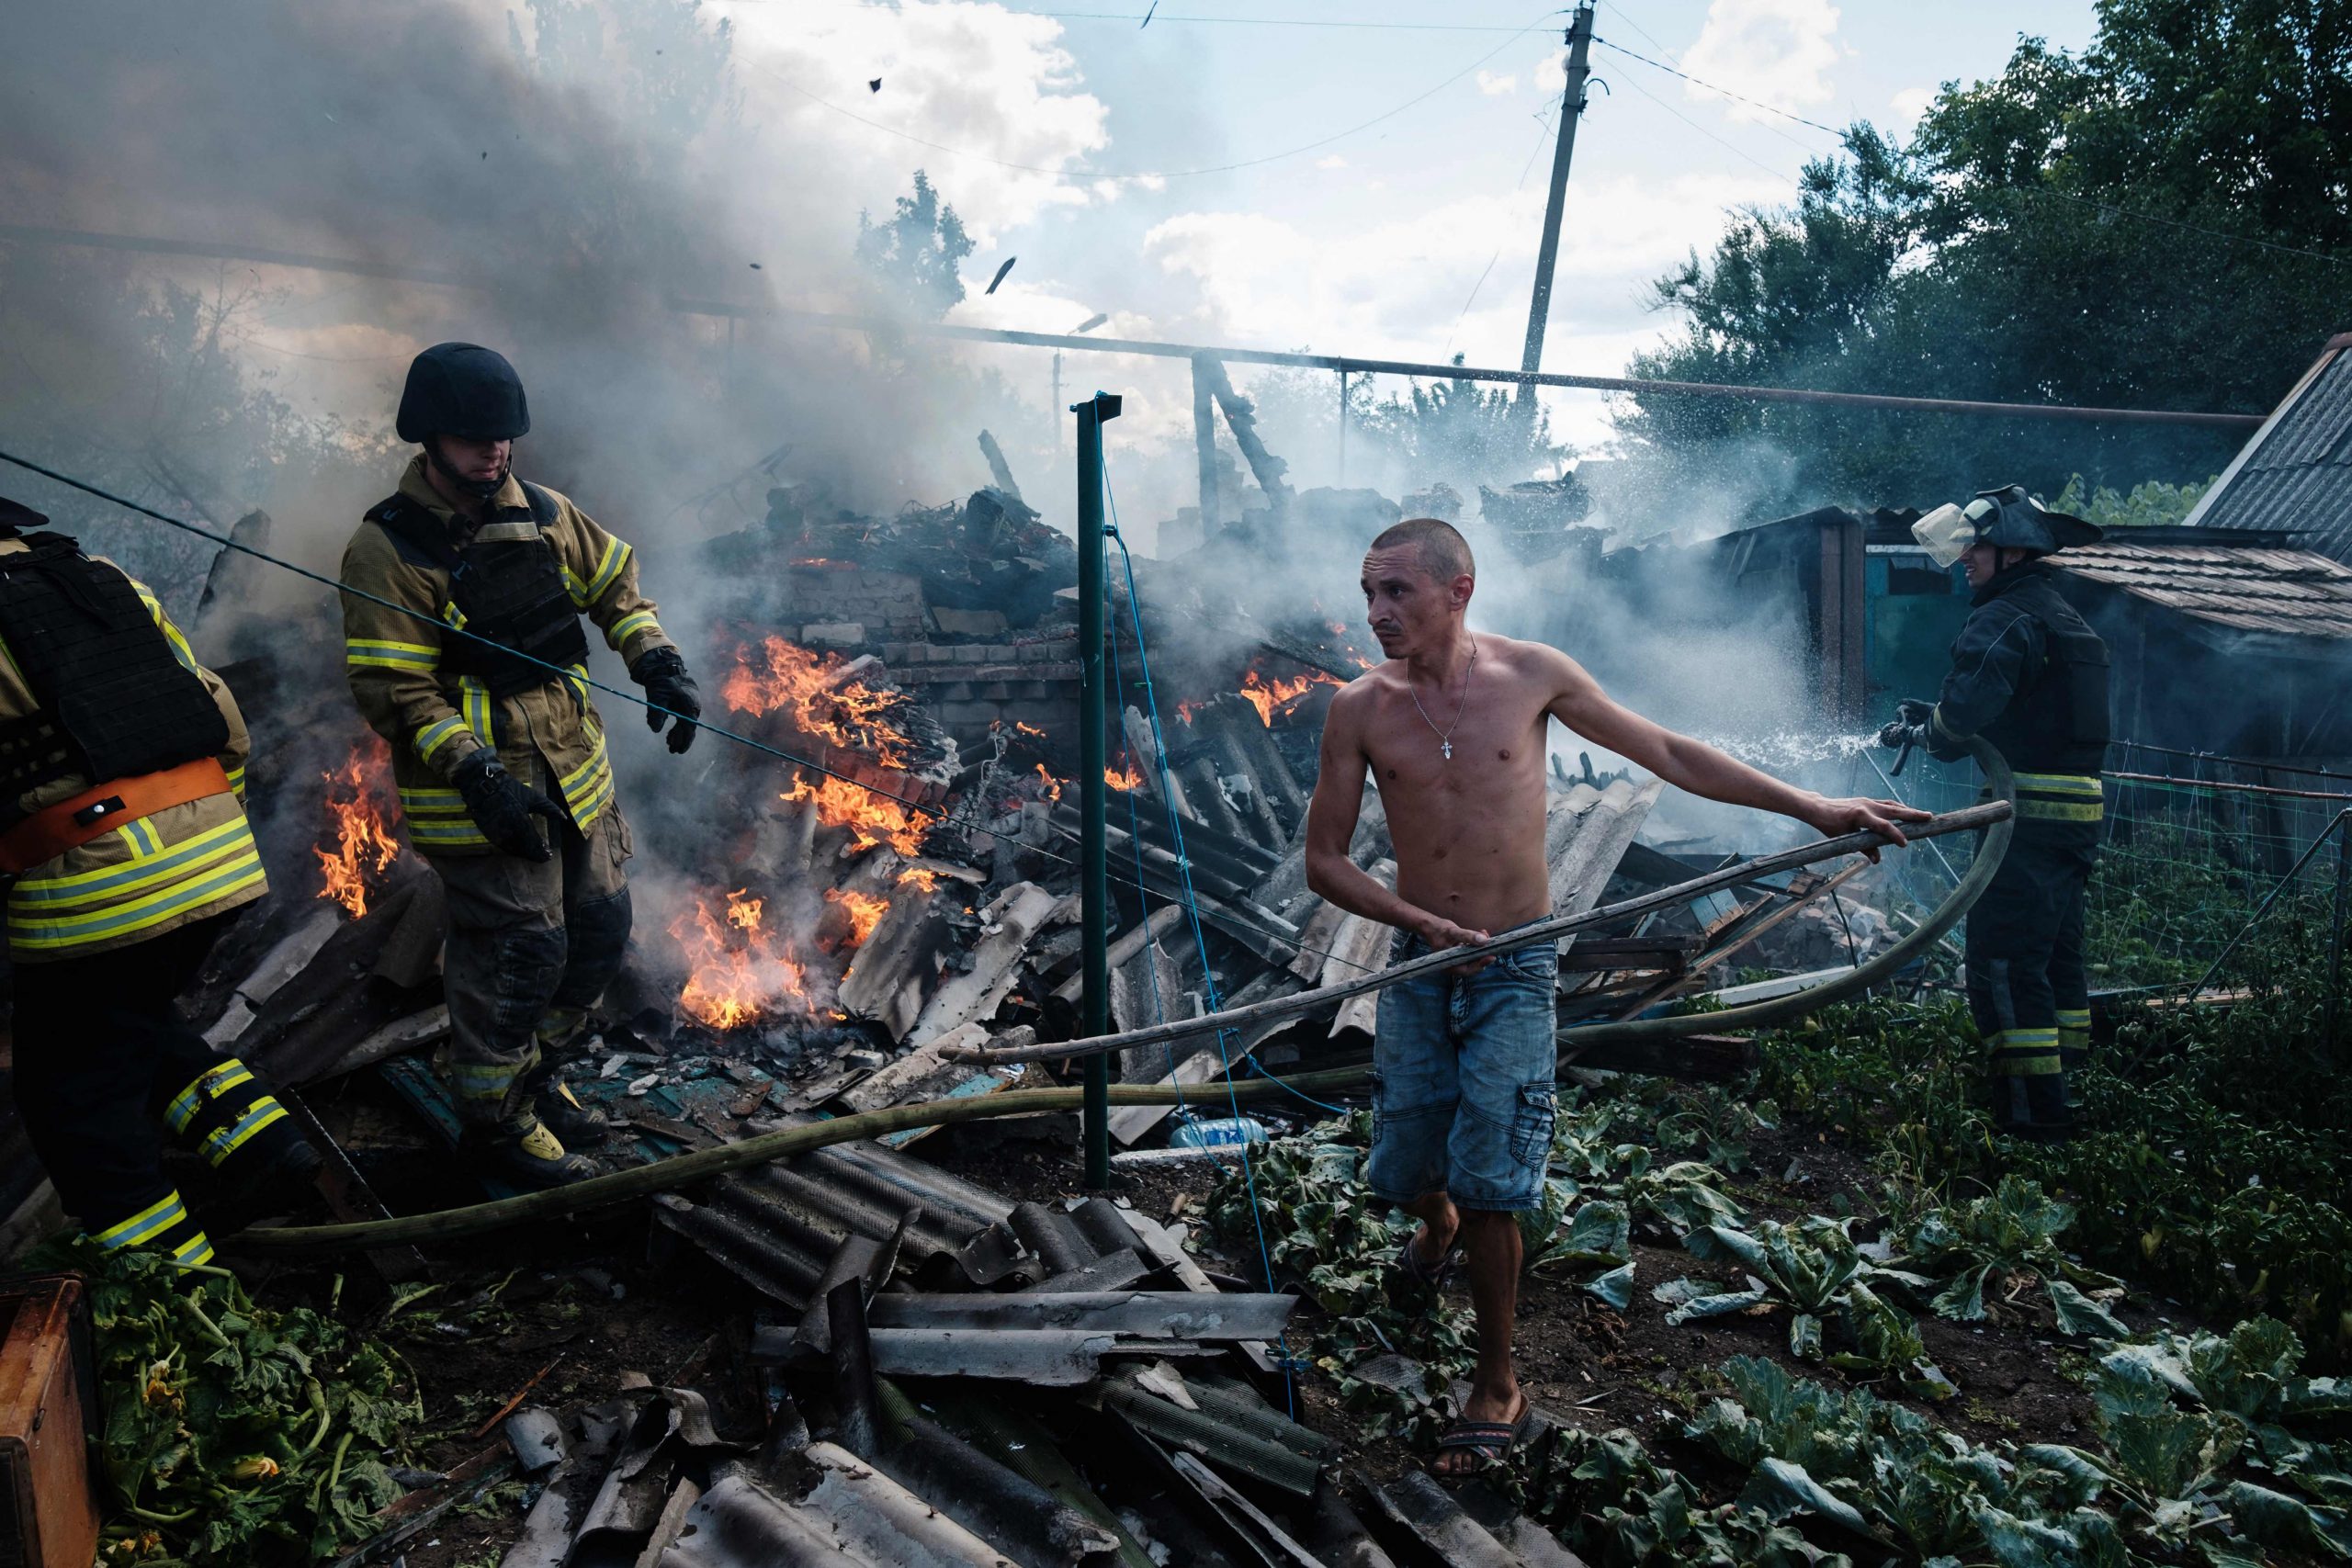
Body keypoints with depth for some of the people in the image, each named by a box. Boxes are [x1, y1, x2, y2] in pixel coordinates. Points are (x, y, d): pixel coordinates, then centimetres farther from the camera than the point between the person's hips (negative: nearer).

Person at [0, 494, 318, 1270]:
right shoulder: (106, 580, 16)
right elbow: (222, 720, 18)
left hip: (95, 885, -7)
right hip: (218, 854, 7)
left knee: (73, 1092, 9)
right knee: (135, 1019, 30)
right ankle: (260, 1135, 16)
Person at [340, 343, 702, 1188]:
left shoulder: (543, 513, 6)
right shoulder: (387, 550, -12)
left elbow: (614, 583, 17)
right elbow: (392, 689, -15)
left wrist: (659, 664, 0)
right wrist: (476, 775, -23)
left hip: (576, 772, 7)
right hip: (480, 791, -7)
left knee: (600, 927, 14)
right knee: (519, 950, -4)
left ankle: (538, 1072, 37)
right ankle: (495, 1116, 18)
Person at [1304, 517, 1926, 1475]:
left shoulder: (1532, 674, -6)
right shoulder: (1360, 711, -5)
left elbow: (1666, 754, 3)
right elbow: (1324, 862, -1)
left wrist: (1811, 807, 1)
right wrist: (1423, 921, -15)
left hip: (1513, 973, -2)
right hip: (1418, 967, 2)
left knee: (1488, 1186, -6)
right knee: (1402, 1170, 10)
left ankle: (1497, 1388, 15)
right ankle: (1437, 1224, 49)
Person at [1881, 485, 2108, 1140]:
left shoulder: (2003, 619, -12)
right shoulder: (2065, 619, 20)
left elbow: (1966, 706, -25)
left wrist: (1928, 734, -3)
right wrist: (1932, 720, 15)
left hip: (2027, 814, -10)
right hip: (2078, 813, 10)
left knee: (2001, 961, -7)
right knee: (2057, 955, 18)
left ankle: (2033, 1105, -7)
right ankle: (2065, 1083, 27)